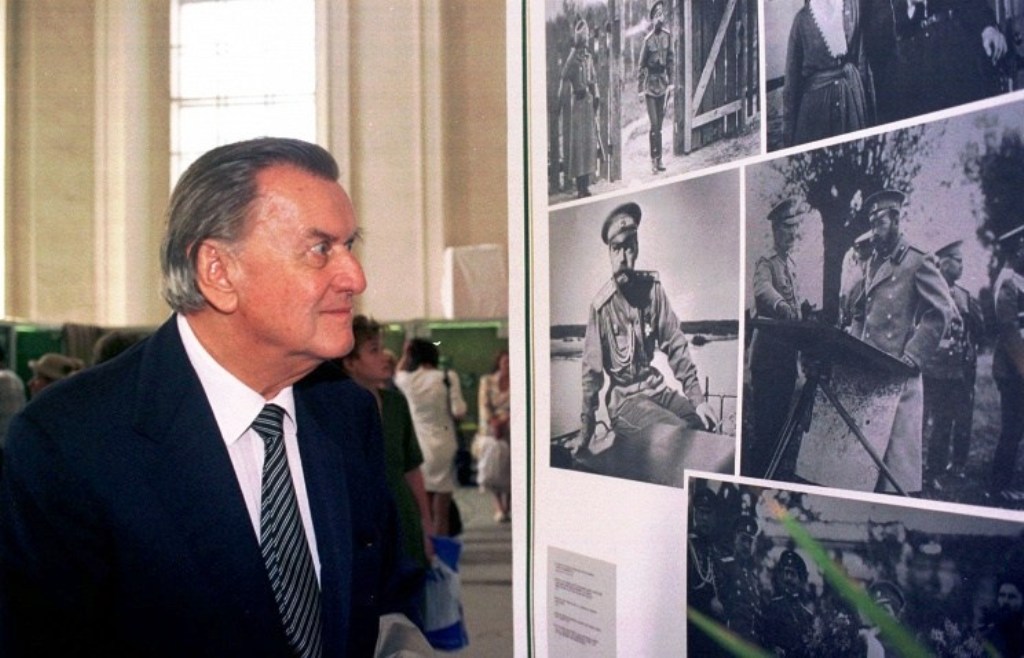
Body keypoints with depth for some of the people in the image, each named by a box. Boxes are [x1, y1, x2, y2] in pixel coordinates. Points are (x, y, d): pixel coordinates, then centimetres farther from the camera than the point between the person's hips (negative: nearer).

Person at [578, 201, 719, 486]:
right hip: (624, 398, -5)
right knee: (676, 434, -26)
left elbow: (675, 344, 0)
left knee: (706, 422, -11)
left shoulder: (652, 287, -3)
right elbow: (592, 371, -9)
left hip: (656, 386, 5)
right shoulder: (601, 306, -14)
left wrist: (697, 397, -7)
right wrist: (585, 432, -4)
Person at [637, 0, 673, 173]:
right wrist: (640, 88, -10)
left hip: (663, 83, 5)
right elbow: (640, 65, -8)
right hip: (651, 84, -5)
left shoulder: (667, 35, 1)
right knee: (654, 125, -7)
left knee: (660, 124, 9)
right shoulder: (648, 39, -13)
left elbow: (669, 59, 11)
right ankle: (655, 159, 0)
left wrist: (670, 82, 10)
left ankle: (658, 158, 15)